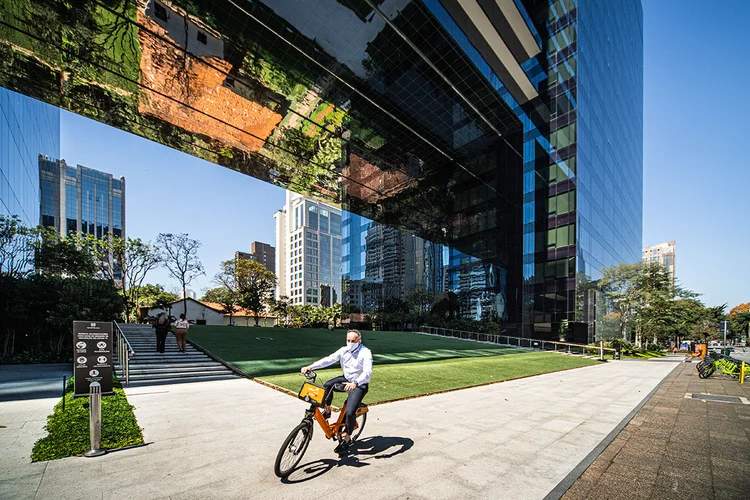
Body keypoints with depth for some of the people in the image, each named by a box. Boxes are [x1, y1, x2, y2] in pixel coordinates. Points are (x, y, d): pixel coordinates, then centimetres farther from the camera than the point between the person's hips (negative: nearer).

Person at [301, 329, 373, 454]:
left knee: (350, 412, -19)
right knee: (327, 386, -19)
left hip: (360, 384, -5)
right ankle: (327, 411, 5)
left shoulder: (365, 353, -19)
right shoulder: (344, 350, -4)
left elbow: (367, 372, -32)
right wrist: (310, 367, -26)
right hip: (346, 379, 6)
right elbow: (328, 359, -13)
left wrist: (355, 383, -49)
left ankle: (347, 438, 7)